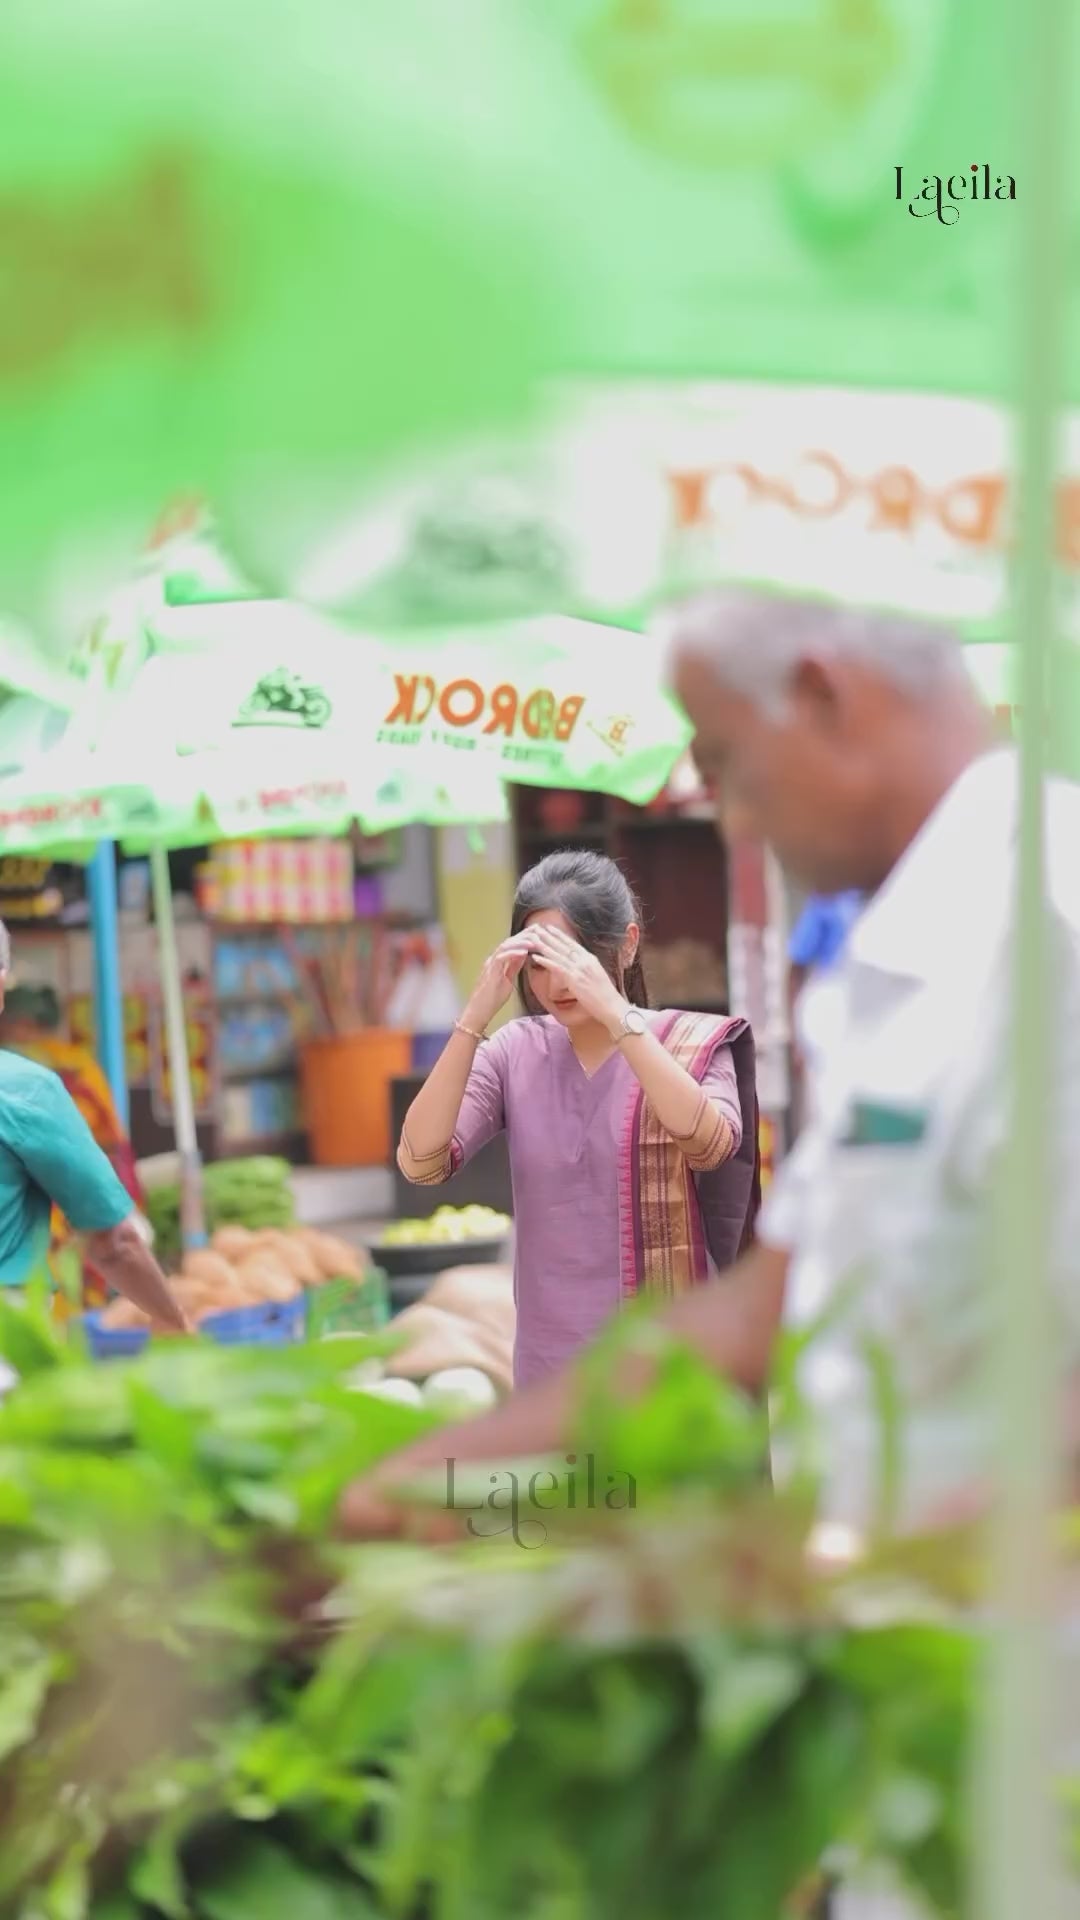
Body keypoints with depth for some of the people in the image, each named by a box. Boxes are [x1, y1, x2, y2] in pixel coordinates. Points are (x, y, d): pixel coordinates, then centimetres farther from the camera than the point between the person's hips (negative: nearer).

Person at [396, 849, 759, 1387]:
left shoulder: (689, 1044, -4)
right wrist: (474, 1017, -20)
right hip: (553, 1372, 3)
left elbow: (710, 1143, -26)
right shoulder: (514, 1053, 1)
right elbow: (420, 1161, -12)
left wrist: (615, 1011, -29)